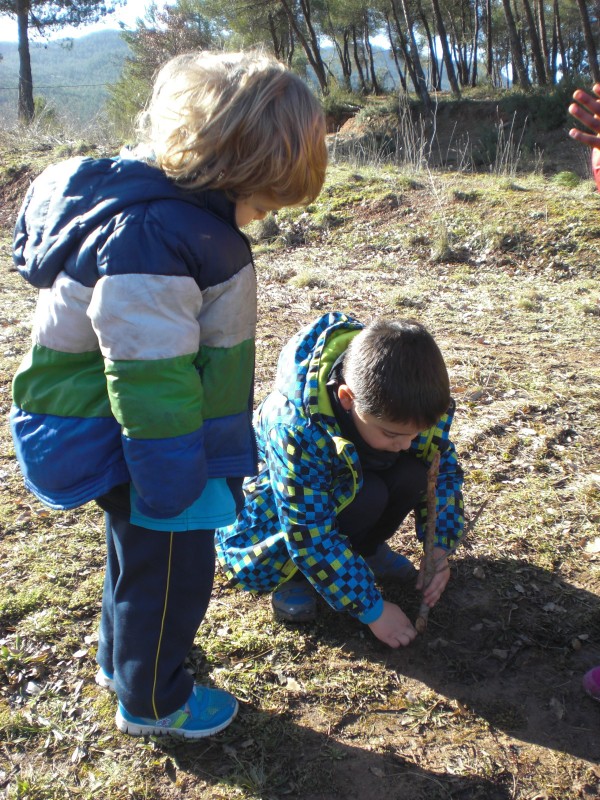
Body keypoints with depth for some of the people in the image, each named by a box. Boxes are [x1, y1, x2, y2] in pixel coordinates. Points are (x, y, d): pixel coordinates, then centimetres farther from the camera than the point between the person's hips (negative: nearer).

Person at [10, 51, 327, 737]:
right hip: (132, 451, -10)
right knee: (168, 565, 7)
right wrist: (174, 488, -22)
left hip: (158, 441, 10)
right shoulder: (150, 235, -31)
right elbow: (149, 377, -30)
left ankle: (121, 657, 49)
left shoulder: (178, 204, 3)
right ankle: (151, 700, 31)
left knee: (140, 550, 26)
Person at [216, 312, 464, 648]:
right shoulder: (298, 429, -40)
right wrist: (372, 608, -27)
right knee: (364, 496, -34)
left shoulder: (416, 403, -24)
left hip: (351, 479, 5)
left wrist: (440, 546, -18)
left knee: (411, 475, -25)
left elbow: (443, 469, -7)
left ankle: (365, 548, 3)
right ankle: (296, 576, -8)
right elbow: (311, 537, -33)